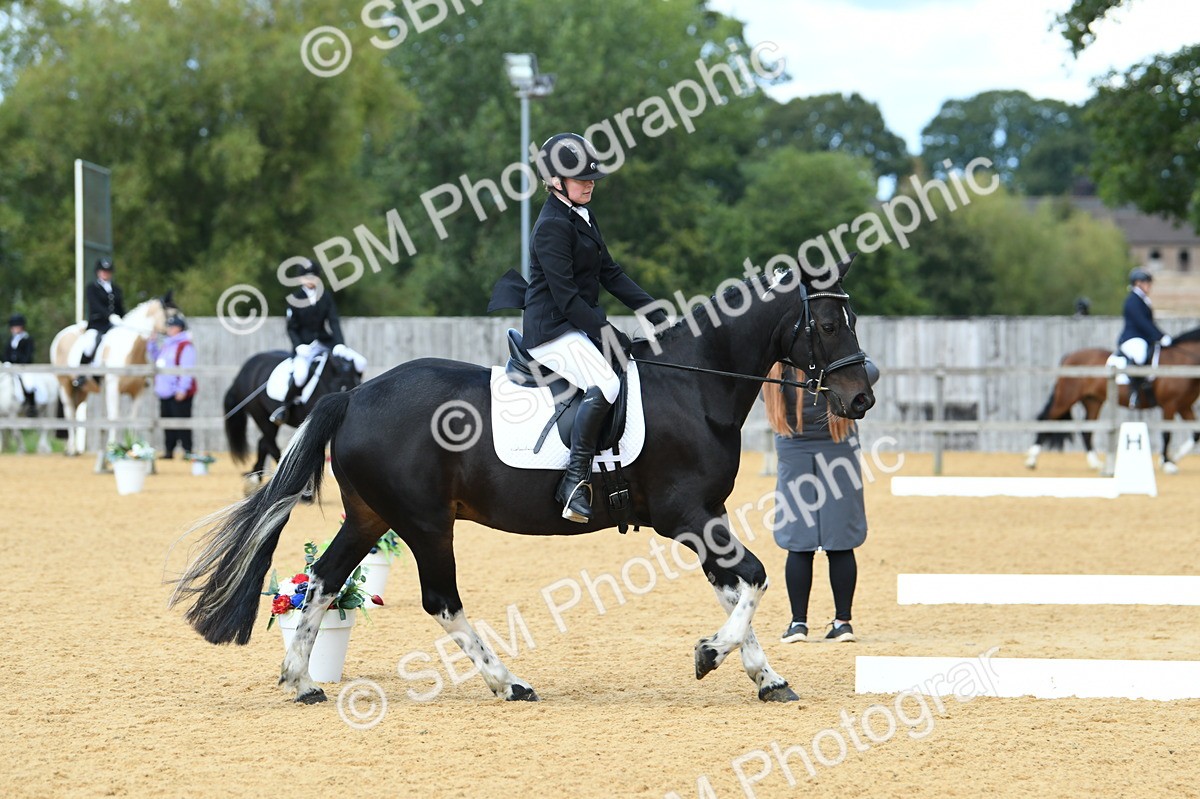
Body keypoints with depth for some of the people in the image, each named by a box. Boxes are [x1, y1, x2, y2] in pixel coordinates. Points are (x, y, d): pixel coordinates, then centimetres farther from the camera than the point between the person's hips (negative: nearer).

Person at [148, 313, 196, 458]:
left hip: (178, 393, -9)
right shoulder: (166, 344, 16)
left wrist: (182, 389, -24)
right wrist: (152, 343, 19)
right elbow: (156, 358, 32)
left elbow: (186, 369, -18)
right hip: (165, 392, 9)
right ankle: (169, 450, 18)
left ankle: (187, 450, -3)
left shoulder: (185, 346, -12)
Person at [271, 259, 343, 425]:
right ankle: (284, 407, -12)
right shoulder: (294, 299, -2)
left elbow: (334, 322, -1)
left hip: (325, 343, 4)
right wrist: (299, 346, -18)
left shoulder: (326, 296, 5)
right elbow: (291, 328, -1)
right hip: (304, 346, -4)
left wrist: (340, 344, -15)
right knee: (300, 374, -34)